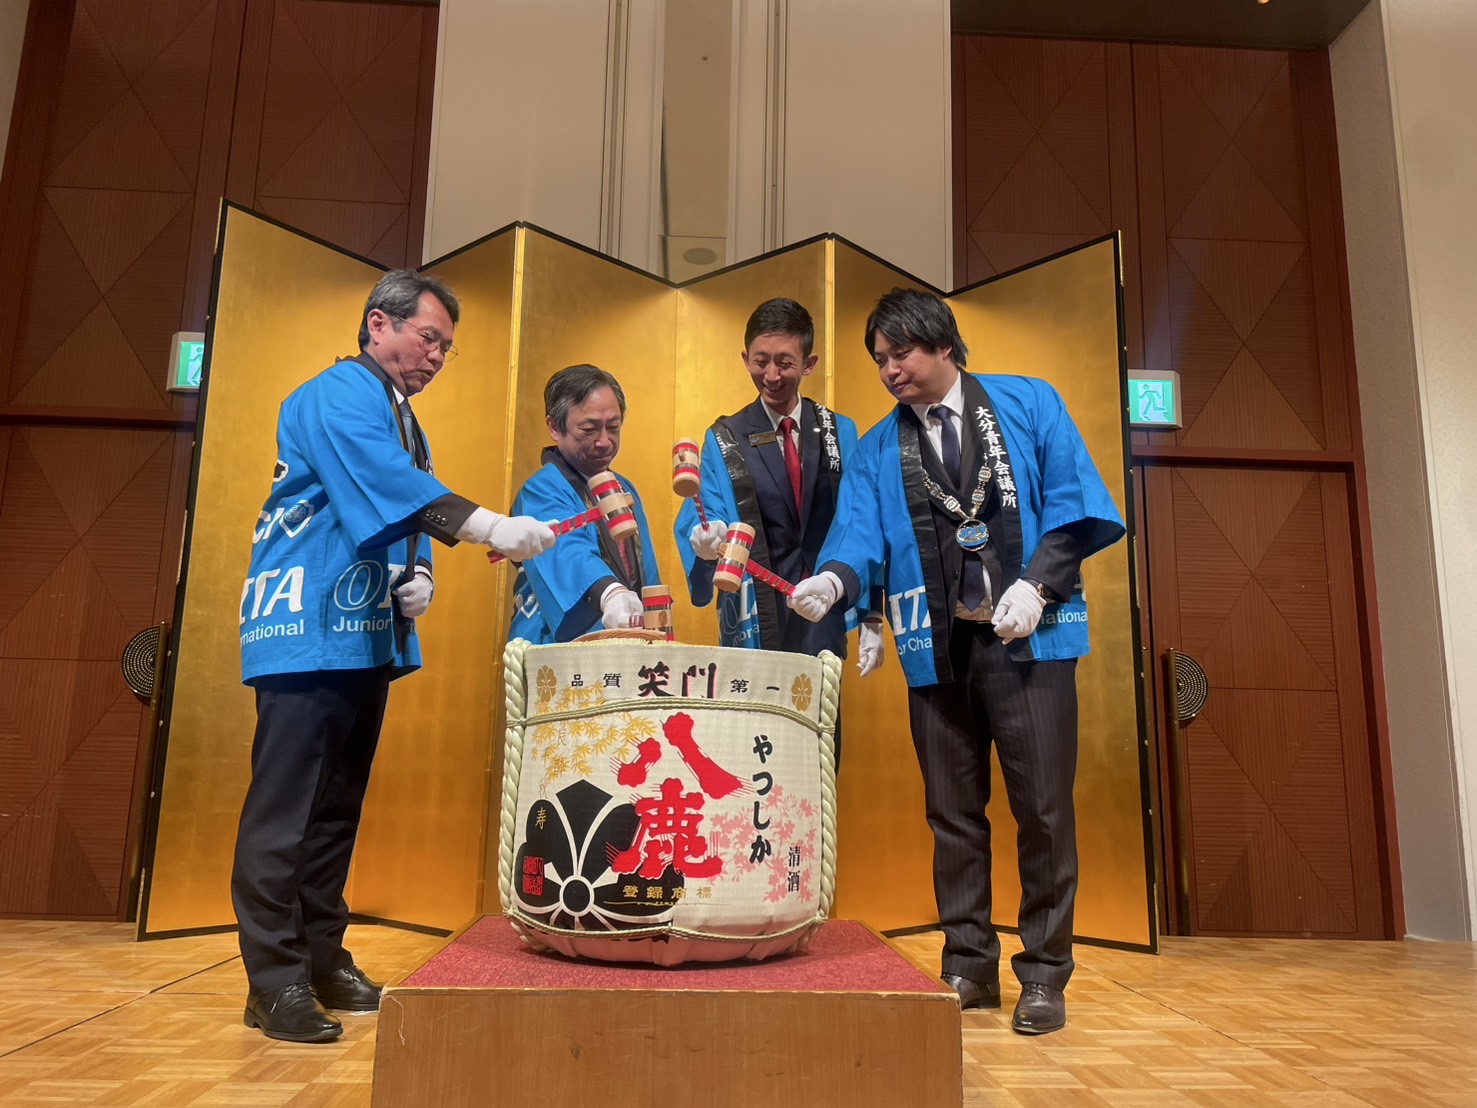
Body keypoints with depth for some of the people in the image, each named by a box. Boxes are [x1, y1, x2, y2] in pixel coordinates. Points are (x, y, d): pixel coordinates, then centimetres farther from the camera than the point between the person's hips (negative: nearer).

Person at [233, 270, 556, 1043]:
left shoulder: (404, 421, 20)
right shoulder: (339, 394, -8)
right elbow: (388, 484, -23)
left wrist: (417, 576, 3)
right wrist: (494, 529, -31)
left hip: (367, 636, 9)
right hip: (308, 630, -9)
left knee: (337, 808, 12)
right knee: (285, 807, -6)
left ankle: (322, 960, 21)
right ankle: (274, 981, 1)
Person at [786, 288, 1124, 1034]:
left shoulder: (1028, 404, 6)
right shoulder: (877, 449, 11)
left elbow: (1073, 500, 0)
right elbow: (860, 530, -1)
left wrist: (1036, 584, -13)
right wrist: (832, 578, -22)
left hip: (1028, 638, -2)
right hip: (937, 646, 3)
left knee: (1042, 807, -2)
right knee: (953, 814, 9)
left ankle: (1044, 976, 13)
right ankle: (970, 968, 21)